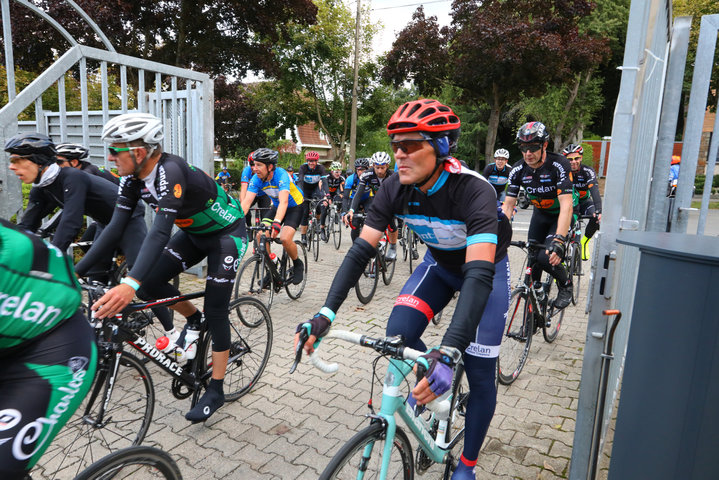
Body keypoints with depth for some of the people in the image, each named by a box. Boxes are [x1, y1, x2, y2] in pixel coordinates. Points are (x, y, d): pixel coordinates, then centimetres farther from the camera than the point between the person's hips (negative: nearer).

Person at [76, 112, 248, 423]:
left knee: (215, 311, -7)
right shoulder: (132, 178, -9)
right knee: (149, 284, -6)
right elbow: (116, 226, -8)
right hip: (195, 234, 8)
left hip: (227, 233, -7)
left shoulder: (170, 171, -33)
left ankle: (215, 390, 8)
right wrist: (75, 270, -12)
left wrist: (130, 284, -52)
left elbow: (161, 231, -42)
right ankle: (194, 320, 22)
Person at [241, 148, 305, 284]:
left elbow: (284, 202, -45)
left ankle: (298, 264, 5)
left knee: (285, 239, -25)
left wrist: (277, 222, -60)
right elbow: (246, 202, -23)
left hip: (294, 207, -5)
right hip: (277, 207, 6)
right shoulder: (257, 178, -16)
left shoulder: (281, 175, -32)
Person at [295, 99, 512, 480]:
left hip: (485, 267, -3)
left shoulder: (474, 191, -37)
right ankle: (426, 377, 19)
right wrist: (326, 312, -34)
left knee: (480, 373, -4)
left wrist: (448, 352, -57)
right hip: (439, 263, 4)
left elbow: (479, 274, -46)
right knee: (397, 333, -18)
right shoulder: (395, 189, -22)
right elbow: (361, 250, -23)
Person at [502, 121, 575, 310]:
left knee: (547, 257, -21)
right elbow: (508, 205, -15)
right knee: (533, 260, 2)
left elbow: (566, 205, -37)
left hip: (561, 216, -4)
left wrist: (559, 241, -48)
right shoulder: (518, 170, -16)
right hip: (540, 215, 5)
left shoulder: (559, 165, -29)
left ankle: (565, 284, 9)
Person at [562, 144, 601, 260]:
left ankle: (584, 242, -3)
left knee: (597, 218, -29)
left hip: (584, 202, 0)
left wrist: (598, 211, -49)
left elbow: (595, 191, -33)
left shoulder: (588, 171, -21)